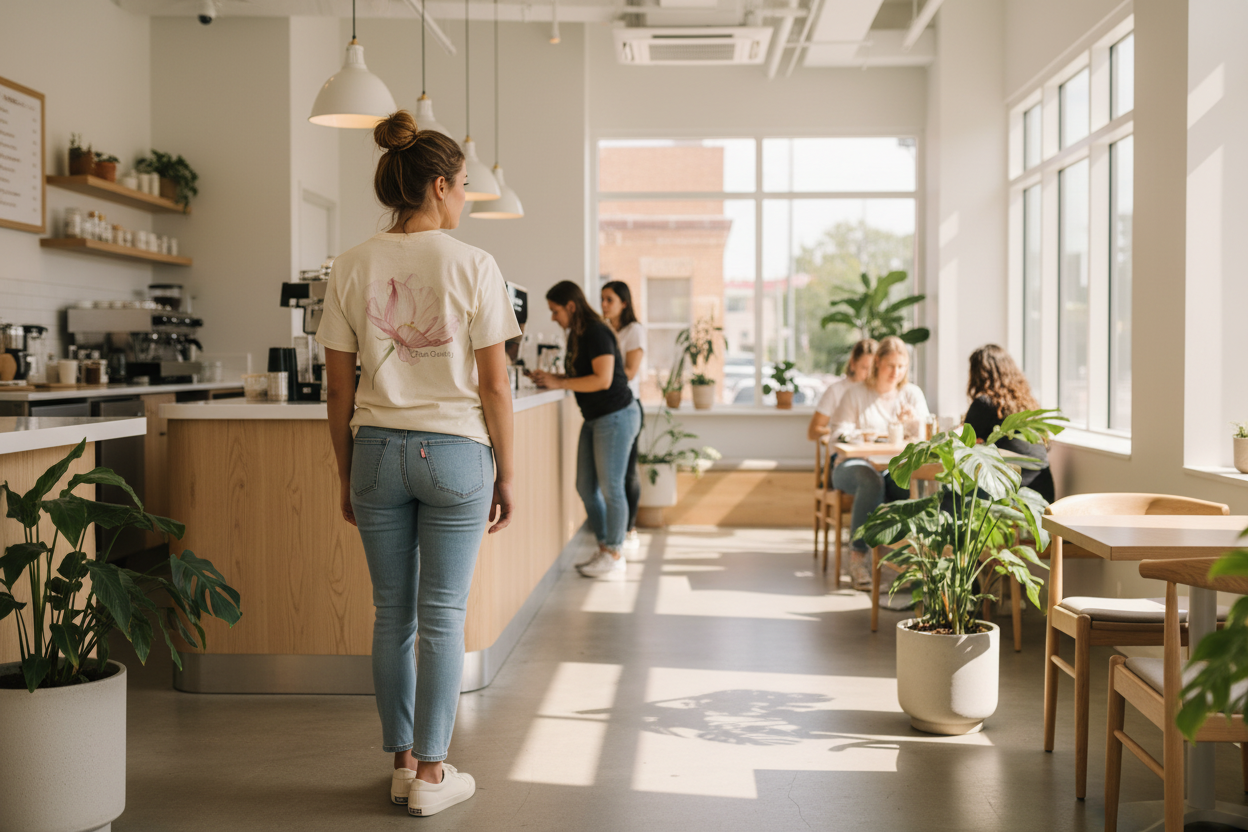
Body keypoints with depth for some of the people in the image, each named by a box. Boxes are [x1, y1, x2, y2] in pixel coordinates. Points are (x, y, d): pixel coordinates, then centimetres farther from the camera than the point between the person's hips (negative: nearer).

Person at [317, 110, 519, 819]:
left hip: (378, 451, 3)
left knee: (393, 614, 12)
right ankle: (431, 776, 11)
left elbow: (340, 391, 4)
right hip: (455, 452, -3)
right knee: (443, 619, 4)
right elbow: (494, 387, -6)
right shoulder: (473, 267, -7)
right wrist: (507, 475, 3)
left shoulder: (353, 268, 2)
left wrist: (347, 478, 13)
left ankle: (404, 761, 23)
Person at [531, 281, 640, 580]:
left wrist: (559, 383, -19)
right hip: (595, 419, 10)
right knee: (586, 487, 11)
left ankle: (615, 558, 6)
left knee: (610, 488, -4)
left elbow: (603, 379, -24)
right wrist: (550, 378, 3)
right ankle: (604, 549, 22)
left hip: (615, 417, -10)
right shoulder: (577, 336, 12)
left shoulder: (597, 334, -16)